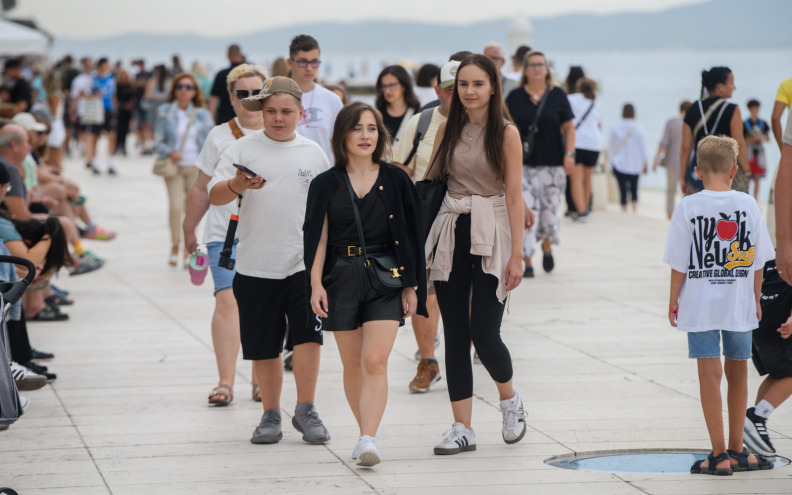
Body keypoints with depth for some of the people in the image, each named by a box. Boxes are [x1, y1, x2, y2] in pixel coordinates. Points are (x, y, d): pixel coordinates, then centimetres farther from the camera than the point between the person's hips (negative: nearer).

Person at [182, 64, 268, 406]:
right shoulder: (219, 137, 7)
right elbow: (202, 189, 13)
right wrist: (188, 230, 16)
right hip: (226, 232, -1)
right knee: (228, 300, -14)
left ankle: (261, 379, 14)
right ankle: (225, 382, -15)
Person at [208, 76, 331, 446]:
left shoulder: (313, 153, 10)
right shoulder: (243, 149, 2)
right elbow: (214, 195, -6)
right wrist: (236, 185, -27)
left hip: (305, 262, 1)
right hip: (256, 265, 0)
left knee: (308, 333, -12)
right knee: (263, 345, 5)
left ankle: (305, 410, -2)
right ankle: (270, 415, 18)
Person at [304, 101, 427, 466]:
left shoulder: (395, 180, 3)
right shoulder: (326, 184, 4)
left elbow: (410, 237, 5)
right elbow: (317, 238, 3)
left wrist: (411, 286, 2)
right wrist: (316, 284, -7)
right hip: (342, 280, 2)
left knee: (375, 362, -14)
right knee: (353, 365, 8)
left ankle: (368, 441, -19)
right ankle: (366, 433, 21)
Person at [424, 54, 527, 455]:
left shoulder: (506, 134, -4)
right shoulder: (447, 129, 8)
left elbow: (514, 197, -6)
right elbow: (429, 180, 14)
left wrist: (516, 255, -10)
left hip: (491, 234, -4)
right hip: (451, 232, 4)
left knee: (484, 333, -8)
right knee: (454, 335, 3)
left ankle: (510, 400, 22)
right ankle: (462, 429, 9)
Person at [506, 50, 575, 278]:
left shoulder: (557, 95, 4)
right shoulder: (515, 97, 4)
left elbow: (569, 127, 6)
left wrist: (569, 153, -6)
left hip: (552, 165, 1)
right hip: (523, 165, 0)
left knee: (549, 212, 3)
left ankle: (547, 247, 35)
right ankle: (527, 262, -4)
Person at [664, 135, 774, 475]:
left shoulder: (688, 207, -7)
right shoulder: (748, 206, -2)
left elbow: (679, 264, -6)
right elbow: (758, 261, 3)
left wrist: (673, 302, 6)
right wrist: (755, 300, 15)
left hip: (700, 305, -2)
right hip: (740, 306, 2)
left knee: (710, 375, -1)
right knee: (737, 373, 14)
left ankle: (720, 455, -1)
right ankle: (736, 451, 22)